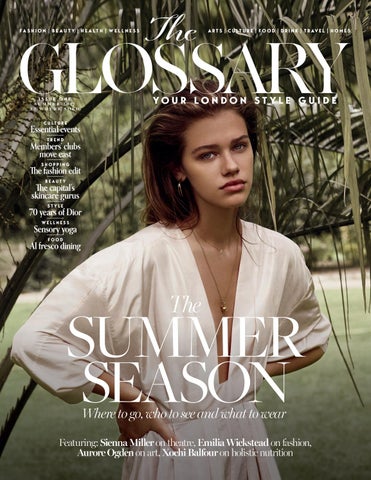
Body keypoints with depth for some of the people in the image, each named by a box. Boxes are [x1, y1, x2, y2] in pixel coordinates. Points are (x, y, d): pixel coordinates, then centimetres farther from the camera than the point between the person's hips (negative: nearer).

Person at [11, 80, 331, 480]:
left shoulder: (280, 255, -10)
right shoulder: (143, 256, -24)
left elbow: (312, 339, 11)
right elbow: (35, 343, -26)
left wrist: (247, 374, -2)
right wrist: (131, 398, -16)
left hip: (247, 442, 4)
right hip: (169, 448, -4)